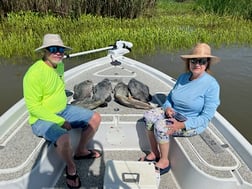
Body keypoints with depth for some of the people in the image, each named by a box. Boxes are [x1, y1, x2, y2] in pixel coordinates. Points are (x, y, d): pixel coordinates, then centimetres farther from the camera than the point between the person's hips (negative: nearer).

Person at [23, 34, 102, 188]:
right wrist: (60, 121, -23)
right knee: (64, 138, -36)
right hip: (42, 118, -8)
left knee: (95, 118, 2)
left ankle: (81, 151, 23)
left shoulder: (59, 65, 2)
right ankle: (71, 168, -1)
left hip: (63, 110, 8)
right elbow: (33, 107, -23)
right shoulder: (35, 73, -24)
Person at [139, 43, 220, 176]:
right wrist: (167, 107, -11)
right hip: (174, 113, 7)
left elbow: (206, 117, -20)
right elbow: (170, 96, 12)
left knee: (161, 126, -26)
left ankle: (164, 162, -3)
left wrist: (182, 125, -28)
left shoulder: (212, 85, -19)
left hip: (192, 123, -6)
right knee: (149, 116, -13)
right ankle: (154, 153, 0)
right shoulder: (183, 77, 1)